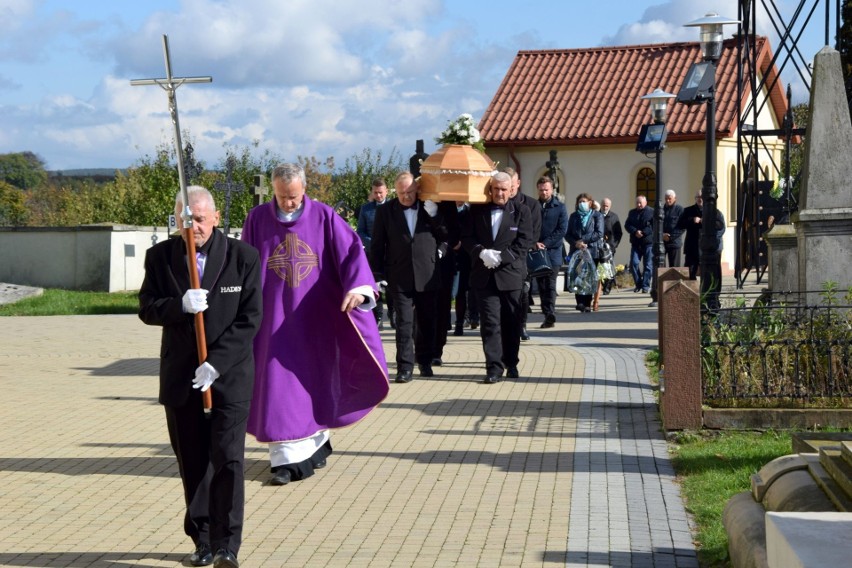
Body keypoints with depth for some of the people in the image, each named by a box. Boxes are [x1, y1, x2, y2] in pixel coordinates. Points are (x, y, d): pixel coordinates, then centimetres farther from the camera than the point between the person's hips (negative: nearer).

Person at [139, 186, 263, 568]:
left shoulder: (243, 257, -3)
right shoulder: (160, 256, 4)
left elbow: (250, 319, -7)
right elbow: (147, 309, 0)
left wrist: (216, 364, -15)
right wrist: (180, 305, -21)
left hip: (230, 375, -2)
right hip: (180, 378, 3)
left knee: (228, 459, -7)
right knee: (192, 463, 9)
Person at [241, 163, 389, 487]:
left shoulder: (324, 217, -3)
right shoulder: (257, 219, 1)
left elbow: (351, 251, -13)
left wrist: (358, 287, -31)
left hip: (317, 315, 0)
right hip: (276, 318, 0)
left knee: (317, 380, 10)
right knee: (279, 385, -3)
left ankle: (317, 441, 31)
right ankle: (288, 458, 0)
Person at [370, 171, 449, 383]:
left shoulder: (431, 209, 4)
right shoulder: (385, 211, 2)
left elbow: (446, 236, 12)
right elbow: (377, 245, 3)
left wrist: (440, 251, -8)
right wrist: (377, 275, -1)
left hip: (427, 276, 2)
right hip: (399, 277, -2)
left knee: (427, 323, 11)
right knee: (404, 323, -4)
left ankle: (425, 361, 27)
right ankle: (405, 368, -1)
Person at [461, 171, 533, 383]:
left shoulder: (521, 212, 4)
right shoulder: (477, 211, 7)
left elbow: (524, 242, -4)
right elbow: (466, 237, 5)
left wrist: (501, 256, -14)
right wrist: (482, 252, -14)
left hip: (511, 273, 0)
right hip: (484, 276, 0)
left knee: (511, 322, 9)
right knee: (490, 322, -5)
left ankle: (511, 364, 21)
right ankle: (494, 367, -5)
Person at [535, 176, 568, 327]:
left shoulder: (559, 208, 5)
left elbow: (562, 230, -3)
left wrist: (545, 243, -11)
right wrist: (535, 243, -10)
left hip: (553, 251, -2)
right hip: (537, 251, 3)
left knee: (550, 284, -8)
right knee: (541, 285, 3)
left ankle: (550, 313, -15)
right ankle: (548, 315, 8)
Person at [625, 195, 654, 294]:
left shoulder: (652, 212, 0)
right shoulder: (632, 213, 14)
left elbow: (654, 226, -9)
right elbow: (627, 225, 6)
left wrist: (643, 233, -18)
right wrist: (635, 232, -13)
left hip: (648, 242, -4)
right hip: (636, 243, 4)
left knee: (648, 265, -2)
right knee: (633, 263, -4)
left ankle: (646, 286, 3)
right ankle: (638, 283, 10)